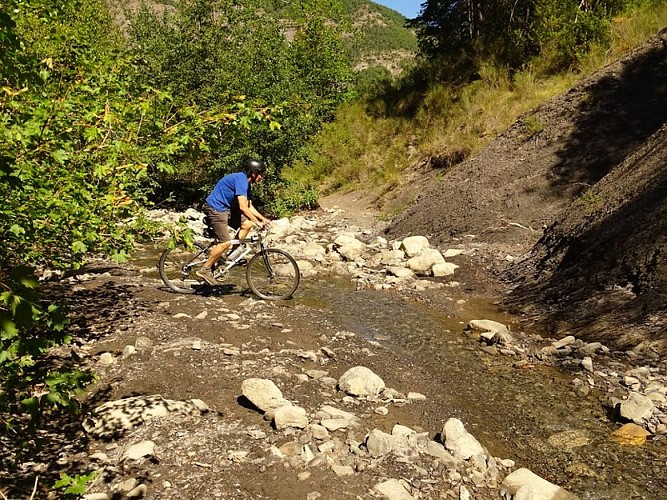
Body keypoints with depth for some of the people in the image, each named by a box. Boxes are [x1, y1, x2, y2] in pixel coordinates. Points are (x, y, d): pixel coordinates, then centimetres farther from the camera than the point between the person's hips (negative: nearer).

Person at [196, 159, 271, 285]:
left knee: (247, 224, 1)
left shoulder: (246, 183, 12)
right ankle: (204, 269, -3)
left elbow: (249, 206, 16)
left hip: (225, 208, 10)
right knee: (226, 242, -13)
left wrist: (262, 218, 5)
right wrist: (257, 222, -25)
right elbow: (243, 207, -28)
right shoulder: (241, 180, -20)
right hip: (215, 208, -10)